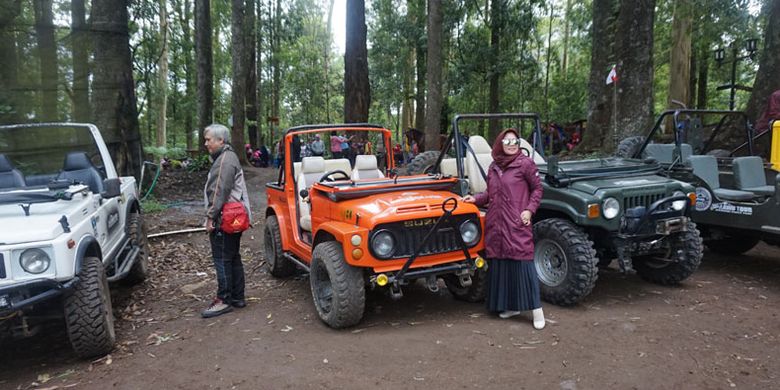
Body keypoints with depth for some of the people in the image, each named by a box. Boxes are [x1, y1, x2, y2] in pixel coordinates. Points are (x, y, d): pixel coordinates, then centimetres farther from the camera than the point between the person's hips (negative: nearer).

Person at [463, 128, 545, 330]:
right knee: (500, 264, 8)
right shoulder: (494, 167, 13)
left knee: (523, 263, -6)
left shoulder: (525, 163, -3)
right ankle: (511, 306, 22)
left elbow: (537, 188, 1)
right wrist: (476, 199, 5)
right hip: (496, 224, 6)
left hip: (517, 224, -6)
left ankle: (536, 309, 3)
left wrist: (529, 210, -9)